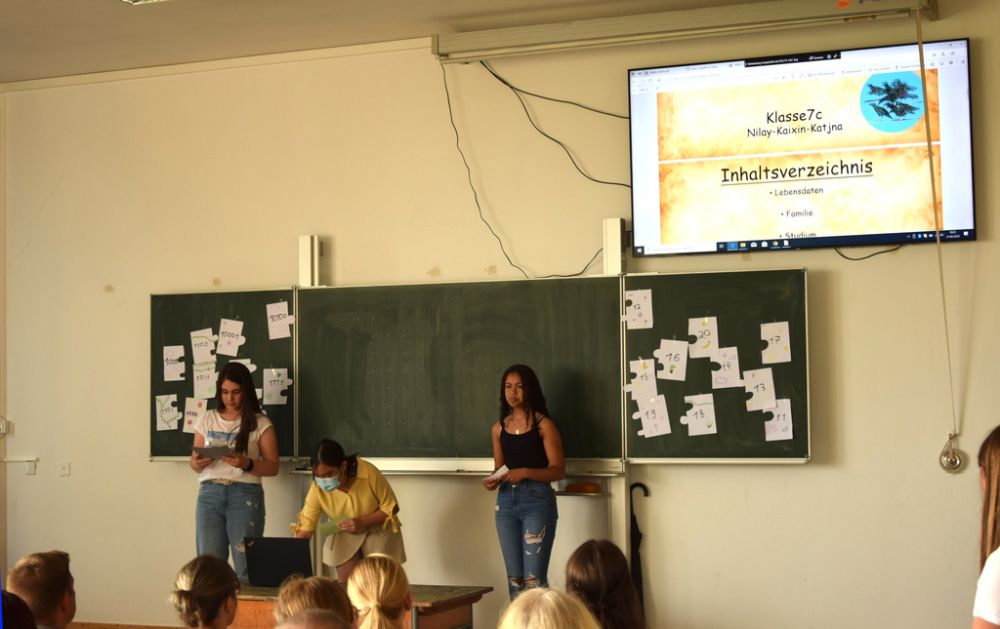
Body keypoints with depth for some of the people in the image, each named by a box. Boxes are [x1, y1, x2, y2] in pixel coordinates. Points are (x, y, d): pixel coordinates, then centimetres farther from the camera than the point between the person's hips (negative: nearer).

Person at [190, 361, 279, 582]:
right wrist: (198, 463, -8)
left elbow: (272, 467, 0)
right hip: (209, 494, 3)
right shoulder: (207, 420, 12)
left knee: (246, 565, -6)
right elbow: (194, 463, 16)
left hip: (244, 494, -3)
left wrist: (246, 464, -18)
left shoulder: (260, 423, 3)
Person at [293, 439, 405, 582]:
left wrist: (362, 522, -33)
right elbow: (305, 528, -23)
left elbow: (391, 507, -19)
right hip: (344, 534, 2)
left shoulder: (368, 473, -33)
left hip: (378, 529, -2)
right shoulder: (317, 488, -27)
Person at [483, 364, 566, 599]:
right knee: (514, 577, 7)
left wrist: (526, 472, -19)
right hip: (506, 501, 5)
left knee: (534, 578, -12)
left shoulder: (543, 425, -3)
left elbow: (558, 470, -6)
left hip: (537, 500, -5)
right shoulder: (499, 428, 12)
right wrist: (493, 481, 0)